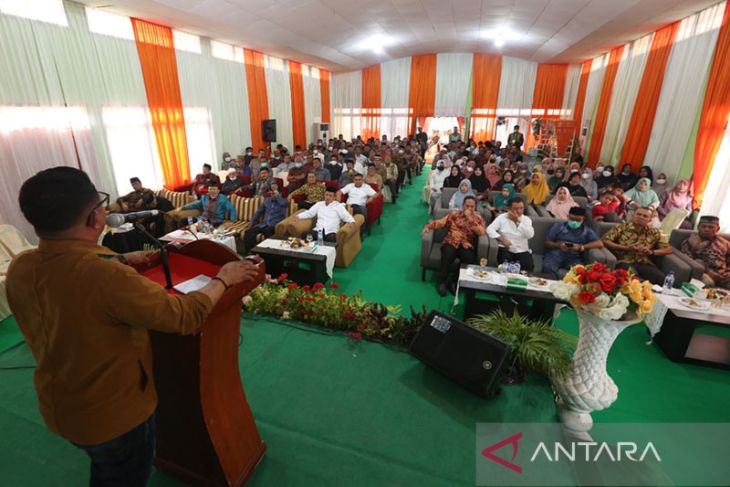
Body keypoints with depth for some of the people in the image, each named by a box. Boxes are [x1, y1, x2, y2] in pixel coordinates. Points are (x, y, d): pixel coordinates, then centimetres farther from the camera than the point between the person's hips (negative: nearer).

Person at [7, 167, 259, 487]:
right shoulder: (107, 277, -38)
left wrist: (118, 261, 11)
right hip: (115, 412, -6)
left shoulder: (19, 268, -13)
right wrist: (223, 279, -17)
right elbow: (187, 316, -31)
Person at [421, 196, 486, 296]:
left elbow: (482, 233, -6)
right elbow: (440, 222, 6)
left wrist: (470, 219, -11)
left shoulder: (478, 218, 11)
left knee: (470, 258, -33)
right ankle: (442, 282, -17)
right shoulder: (454, 214, 12)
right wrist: (428, 226, -12)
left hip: (467, 246, 0)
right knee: (448, 253, -34)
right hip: (451, 243, 0)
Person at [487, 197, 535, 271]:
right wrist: (502, 239, -19)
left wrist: (518, 221, -10)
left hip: (522, 251, 2)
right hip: (506, 249, -2)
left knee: (529, 267, -23)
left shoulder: (526, 219, 9)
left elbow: (530, 235, -8)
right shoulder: (502, 217, 3)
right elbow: (489, 229, -9)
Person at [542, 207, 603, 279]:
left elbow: (599, 244, 3)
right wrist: (559, 245, -11)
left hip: (574, 258, 1)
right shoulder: (558, 226, 16)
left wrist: (581, 247, -11)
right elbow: (547, 243, 11)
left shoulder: (587, 230, 18)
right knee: (548, 269, -36)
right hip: (555, 255, 0)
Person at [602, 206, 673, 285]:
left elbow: (668, 249, 19)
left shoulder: (654, 232, 19)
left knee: (664, 280, -25)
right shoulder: (621, 227, 9)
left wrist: (651, 252, -1)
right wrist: (625, 248, -9)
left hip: (645, 264, 4)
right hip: (624, 263, -4)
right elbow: (604, 241, -3)